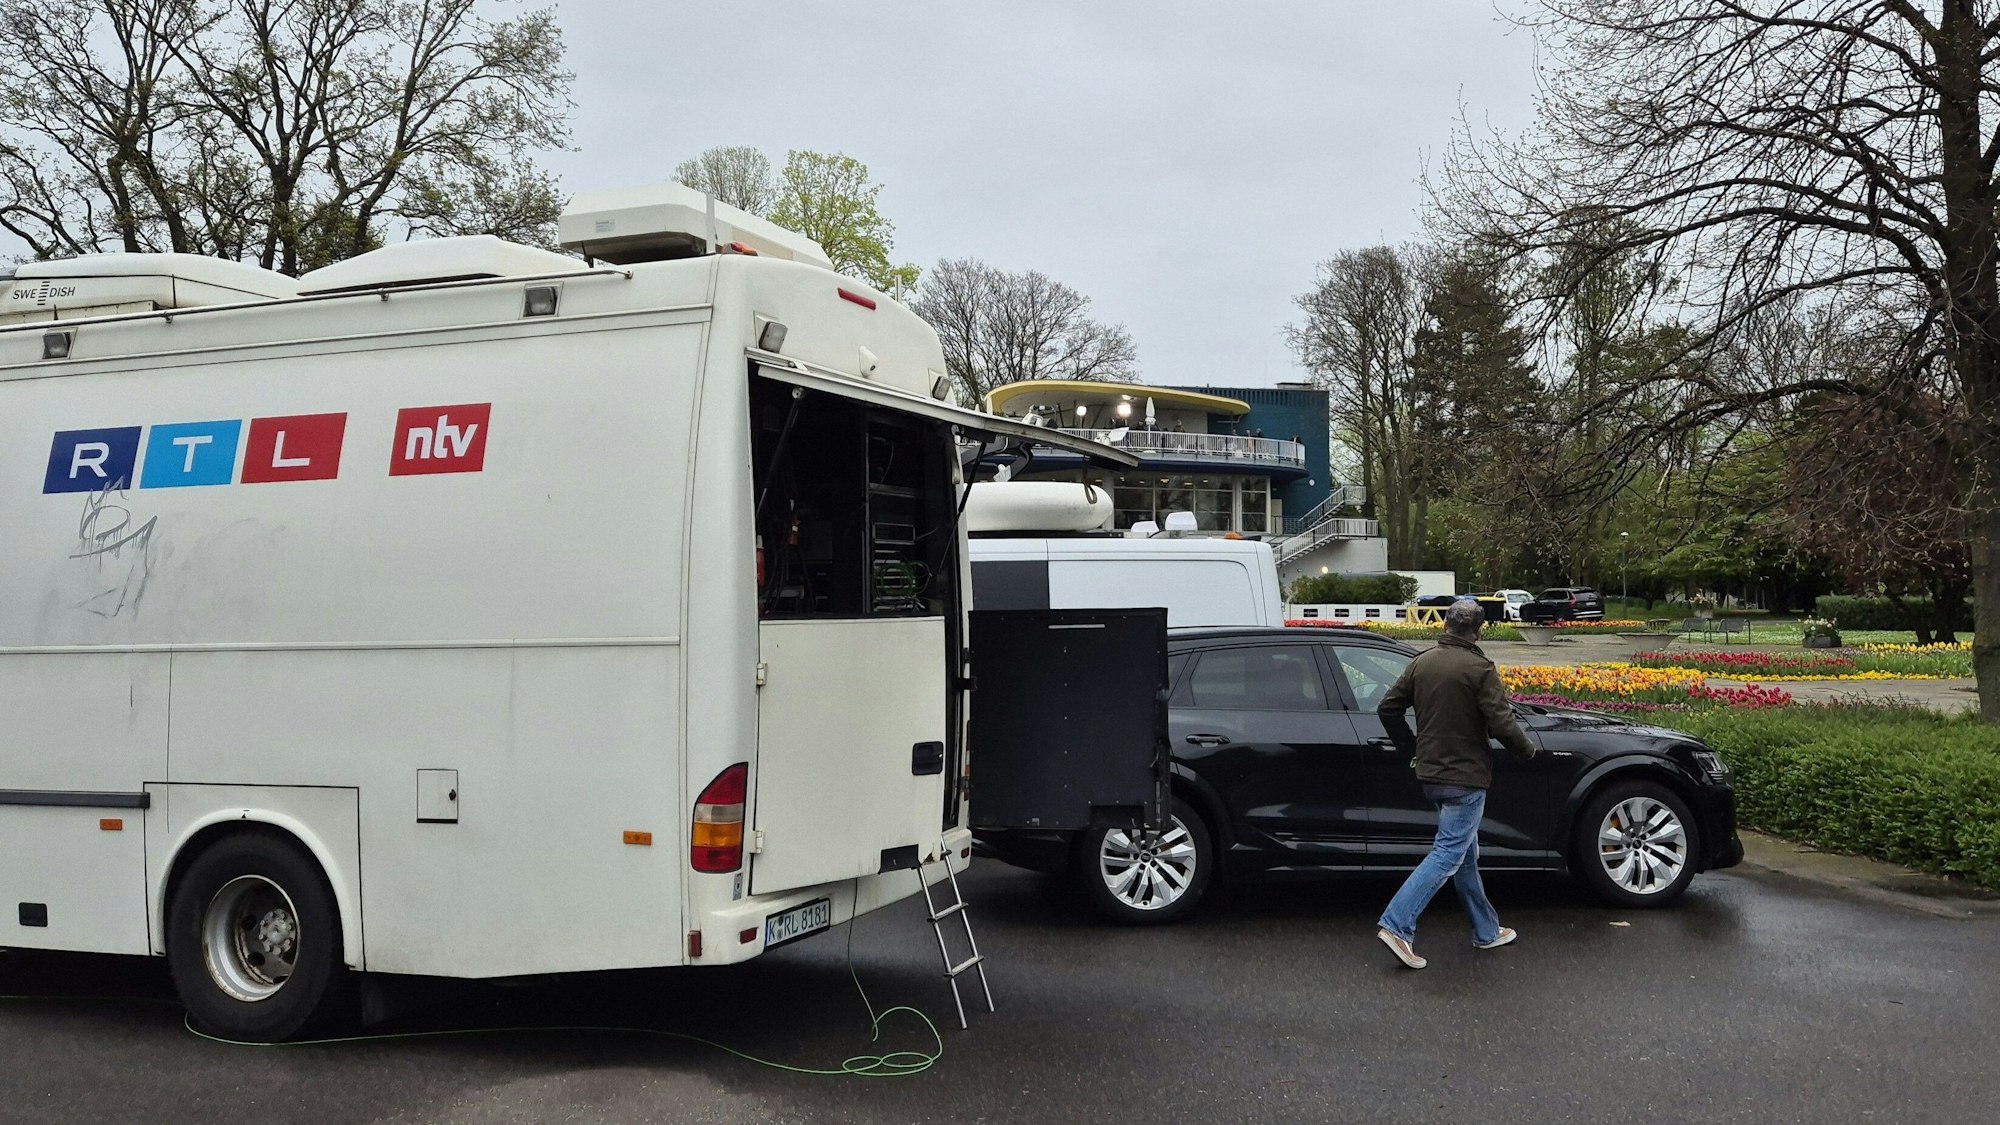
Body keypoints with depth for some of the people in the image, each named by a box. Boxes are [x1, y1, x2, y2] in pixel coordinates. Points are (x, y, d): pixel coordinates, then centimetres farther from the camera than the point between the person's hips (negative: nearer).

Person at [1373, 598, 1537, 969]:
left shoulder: (1421, 663, 4)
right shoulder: (1479, 669, -15)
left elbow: (1387, 709, 7)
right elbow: (1501, 723, -18)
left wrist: (1412, 750, 18)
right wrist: (1527, 749, 2)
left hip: (1430, 775, 7)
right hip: (1466, 777, -7)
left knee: (1465, 854, 17)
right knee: (1447, 855, -5)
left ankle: (1486, 931, 27)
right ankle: (1397, 926, -13)